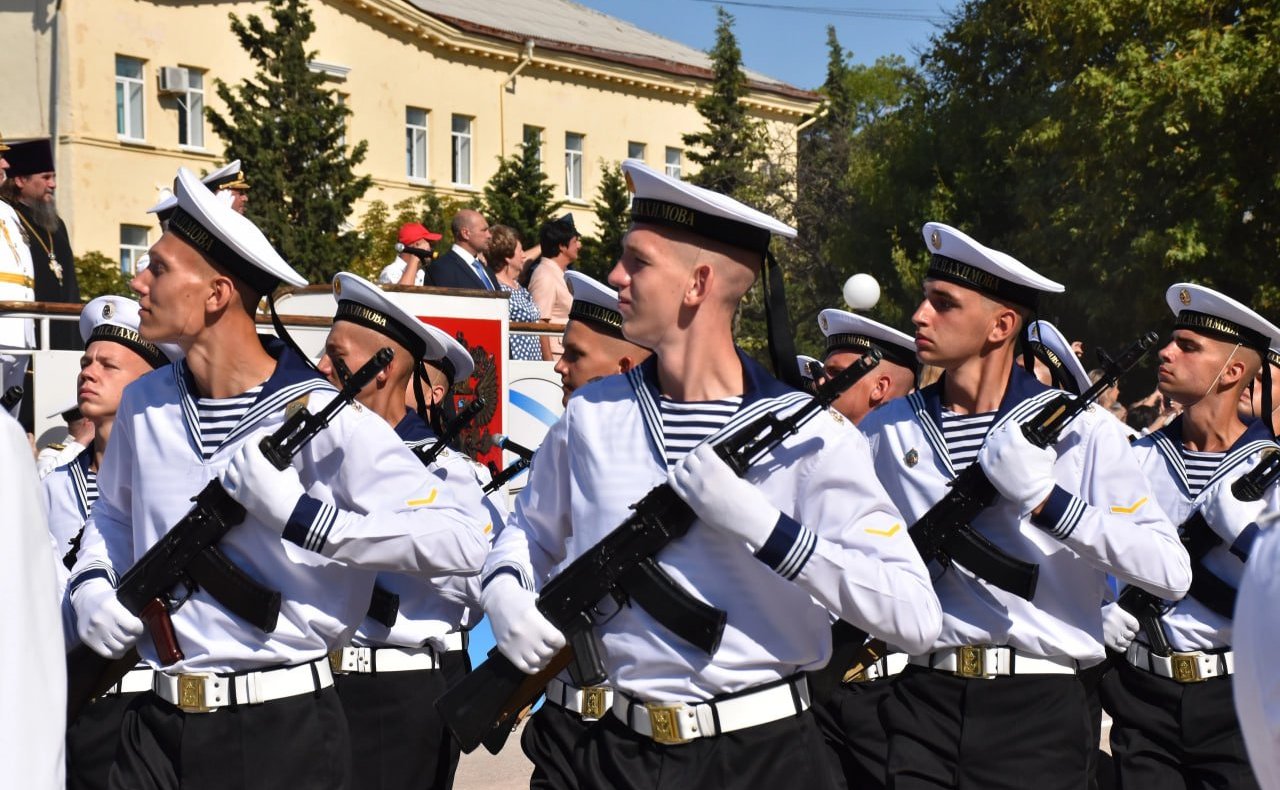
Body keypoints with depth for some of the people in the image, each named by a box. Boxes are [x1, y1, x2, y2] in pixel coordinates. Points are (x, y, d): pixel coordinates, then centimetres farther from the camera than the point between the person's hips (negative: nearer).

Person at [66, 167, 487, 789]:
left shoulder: (325, 420, -15)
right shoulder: (143, 405, 4)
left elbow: (459, 544, -23)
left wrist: (297, 512, -27)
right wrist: (92, 586, 4)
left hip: (282, 728, -5)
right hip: (157, 721, 5)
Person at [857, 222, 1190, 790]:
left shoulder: (1080, 431, -2)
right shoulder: (886, 431, 5)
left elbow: (1171, 571, -12)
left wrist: (1043, 497, -19)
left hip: (1038, 706, -1)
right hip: (921, 701, 2)